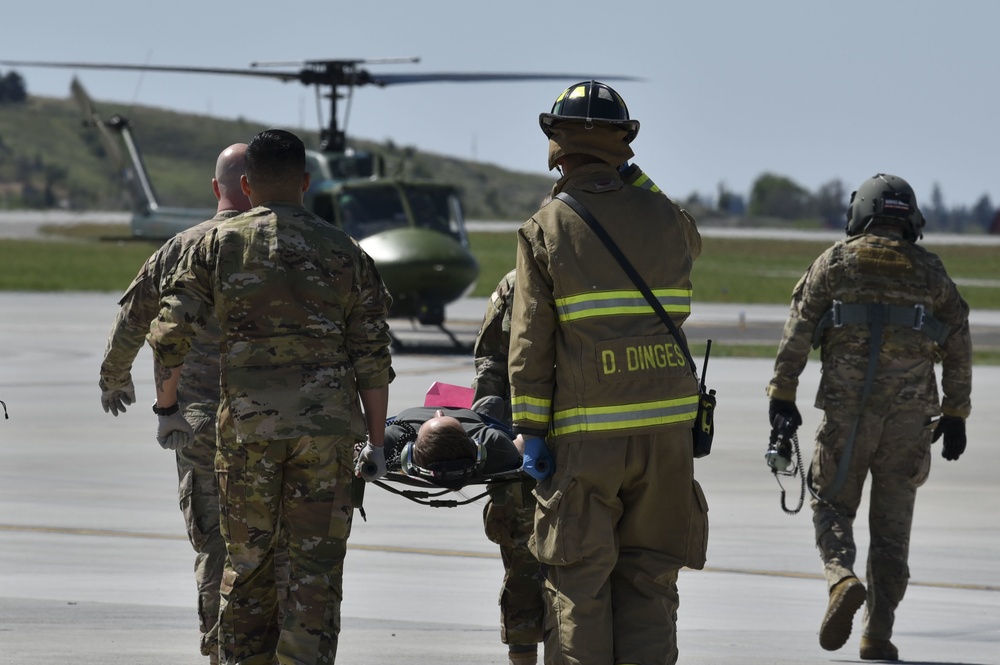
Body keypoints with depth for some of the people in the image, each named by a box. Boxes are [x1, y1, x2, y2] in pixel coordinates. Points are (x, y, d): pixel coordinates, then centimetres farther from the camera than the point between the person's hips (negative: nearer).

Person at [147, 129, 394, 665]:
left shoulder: (218, 245, 3)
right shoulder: (343, 253, 6)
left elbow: (168, 335, -1)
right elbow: (373, 357, 4)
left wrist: (167, 410, 11)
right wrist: (376, 440, 10)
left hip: (246, 425, 0)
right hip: (328, 426, 0)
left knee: (247, 562, 12)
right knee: (315, 566, 2)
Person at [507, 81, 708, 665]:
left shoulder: (545, 229, -2)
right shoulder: (662, 215, 6)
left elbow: (531, 343, -5)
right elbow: (691, 244, 33)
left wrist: (529, 429, -2)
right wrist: (637, 183, 30)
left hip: (588, 436, -3)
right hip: (667, 425, 3)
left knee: (578, 586, 4)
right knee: (649, 579, 7)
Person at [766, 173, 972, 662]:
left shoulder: (835, 262, 5)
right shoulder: (930, 271, 10)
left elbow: (798, 331, -3)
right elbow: (958, 346, 7)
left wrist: (781, 395, -2)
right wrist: (955, 415, 12)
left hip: (847, 411, -2)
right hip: (909, 415, 2)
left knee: (832, 503, 11)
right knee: (892, 523, 9)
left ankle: (842, 581, -17)